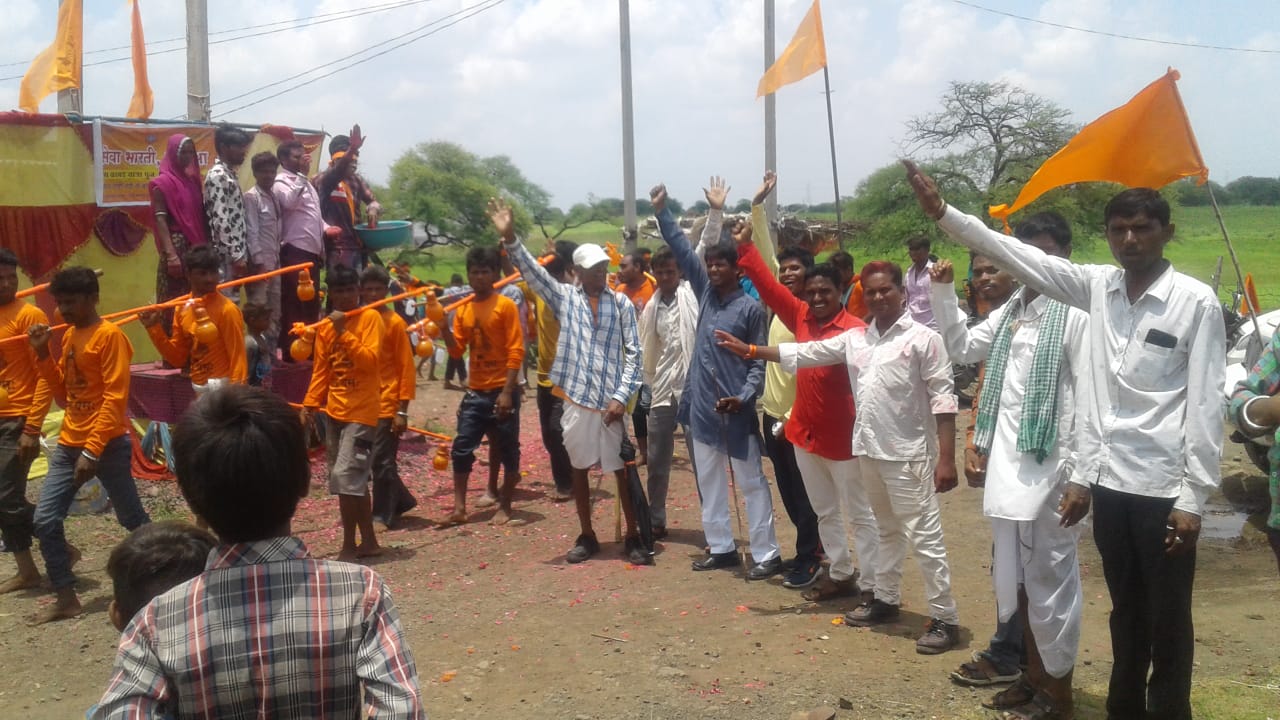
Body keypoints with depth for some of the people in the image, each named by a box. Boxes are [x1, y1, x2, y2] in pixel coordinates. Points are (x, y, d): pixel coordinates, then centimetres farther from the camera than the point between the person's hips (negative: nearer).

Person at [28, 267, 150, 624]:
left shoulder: (109, 335, -12)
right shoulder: (68, 336, 13)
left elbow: (115, 398, -17)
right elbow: (64, 395, 17)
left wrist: (92, 450, -21)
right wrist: (43, 355, 5)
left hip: (107, 446, -7)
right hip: (68, 445, 7)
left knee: (132, 519, 5)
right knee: (45, 521, -1)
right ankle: (66, 598, 9)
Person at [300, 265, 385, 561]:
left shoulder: (370, 318, -7)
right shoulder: (324, 326, 11)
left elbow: (370, 361, -18)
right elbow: (320, 370, 12)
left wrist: (343, 332, -21)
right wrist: (310, 404, 3)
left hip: (361, 412, -7)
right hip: (334, 411, 7)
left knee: (344, 476, -14)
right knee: (355, 480, 11)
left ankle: (349, 547, -6)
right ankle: (369, 542, 22)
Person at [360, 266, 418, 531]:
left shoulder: (395, 322, -7)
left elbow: (407, 367, -8)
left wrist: (402, 410, -13)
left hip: (387, 405, -6)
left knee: (382, 461, -3)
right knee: (370, 460, 11)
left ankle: (383, 515, 8)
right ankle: (403, 501, 28)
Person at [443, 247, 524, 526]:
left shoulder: (506, 305, -7)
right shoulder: (464, 309, 9)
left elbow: (516, 351, -11)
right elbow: (457, 351, 8)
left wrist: (507, 391, -17)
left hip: (502, 391, -5)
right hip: (475, 391, 5)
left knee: (507, 450, 4)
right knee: (461, 448, 2)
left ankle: (505, 507, 15)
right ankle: (459, 507, 9)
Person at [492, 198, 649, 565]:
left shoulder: (622, 304, 3)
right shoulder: (564, 297, 5)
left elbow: (633, 353, 0)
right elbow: (532, 271, -6)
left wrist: (622, 396, -9)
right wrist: (510, 238, -21)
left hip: (612, 401, -1)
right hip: (576, 398, 1)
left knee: (623, 470, 4)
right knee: (579, 469, 11)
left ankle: (633, 537, 16)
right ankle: (586, 537, 24)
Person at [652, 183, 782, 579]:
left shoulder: (750, 308, -8)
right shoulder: (705, 292, 7)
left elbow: (759, 361, -8)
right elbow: (682, 250, 9)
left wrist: (744, 397, -21)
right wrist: (662, 211, 5)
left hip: (735, 408, -6)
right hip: (702, 404, 6)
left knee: (751, 482, 1)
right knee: (709, 481, 12)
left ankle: (767, 554, 7)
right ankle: (721, 547, 23)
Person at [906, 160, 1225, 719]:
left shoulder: (1197, 303, -9)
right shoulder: (1098, 286, 5)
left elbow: (1206, 405, -10)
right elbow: (1016, 254, 2)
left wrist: (1193, 497, -12)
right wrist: (943, 213, -6)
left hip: (1163, 487, -5)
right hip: (1108, 479, 5)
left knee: (1167, 619, 7)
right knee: (1126, 609, 19)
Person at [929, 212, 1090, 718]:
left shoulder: (1075, 315, -11)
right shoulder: (1009, 314, 12)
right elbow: (961, 347, 25)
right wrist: (943, 293, 11)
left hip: (1048, 470, -7)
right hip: (1006, 466, 8)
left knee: (1049, 583, 3)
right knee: (1014, 578, 16)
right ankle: (1034, 676, 32)